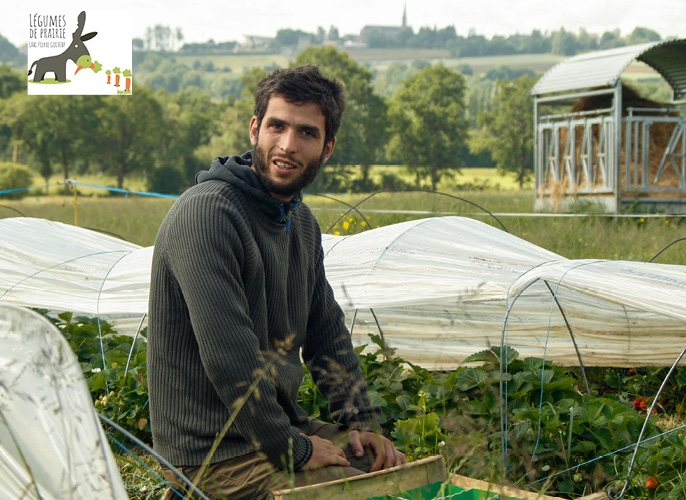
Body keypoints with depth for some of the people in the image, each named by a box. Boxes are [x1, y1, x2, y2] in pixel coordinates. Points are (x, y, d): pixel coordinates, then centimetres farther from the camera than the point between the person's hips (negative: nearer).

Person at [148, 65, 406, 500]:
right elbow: (228, 357, -24)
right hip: (216, 454, -9)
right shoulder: (206, 212, -19)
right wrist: (291, 450, -19)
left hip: (284, 426, 9)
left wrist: (361, 422, 6)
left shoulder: (303, 222, 10)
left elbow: (328, 334, 18)